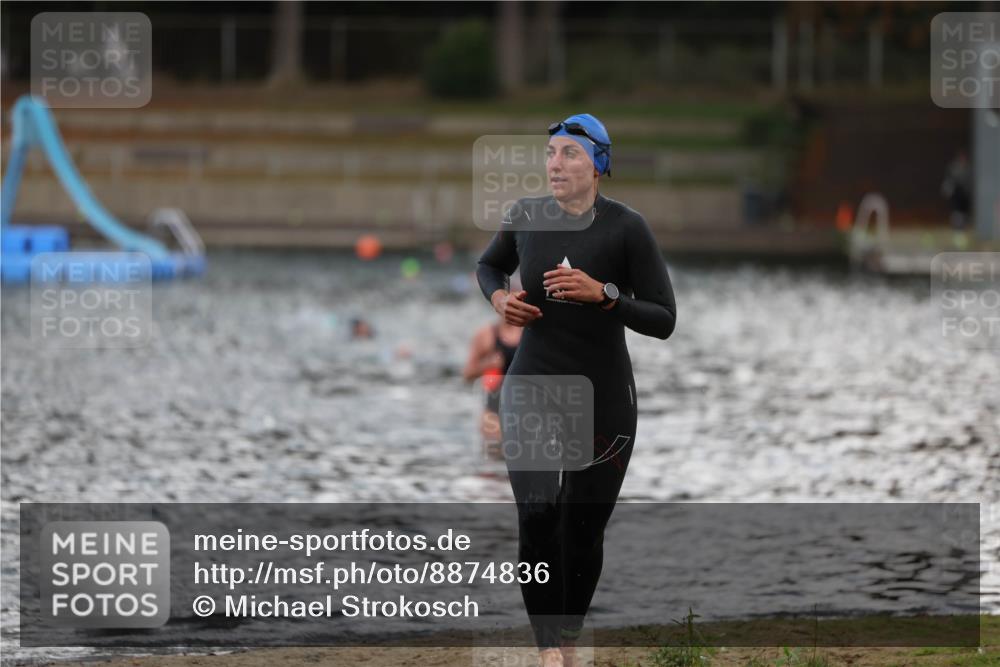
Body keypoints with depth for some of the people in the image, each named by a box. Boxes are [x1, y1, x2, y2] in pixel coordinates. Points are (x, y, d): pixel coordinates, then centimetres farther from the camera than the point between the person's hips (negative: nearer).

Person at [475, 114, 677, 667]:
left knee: (582, 533, 4)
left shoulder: (627, 228, -14)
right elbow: (488, 266, 19)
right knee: (535, 524, -16)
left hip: (604, 399, -2)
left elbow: (664, 321, -13)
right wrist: (499, 298, -4)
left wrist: (603, 294, -27)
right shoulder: (527, 216, -3)